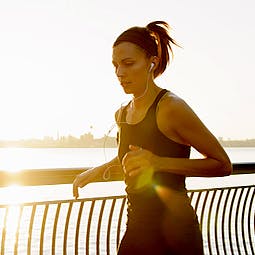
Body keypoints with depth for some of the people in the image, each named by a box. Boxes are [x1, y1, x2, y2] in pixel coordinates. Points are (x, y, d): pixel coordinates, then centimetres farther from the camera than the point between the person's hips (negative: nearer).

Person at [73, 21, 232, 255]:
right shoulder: (121, 114, 9)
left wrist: (158, 163, -21)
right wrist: (100, 169, 16)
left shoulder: (171, 107, -14)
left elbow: (223, 165, -13)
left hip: (172, 231, -6)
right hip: (137, 227, 6)